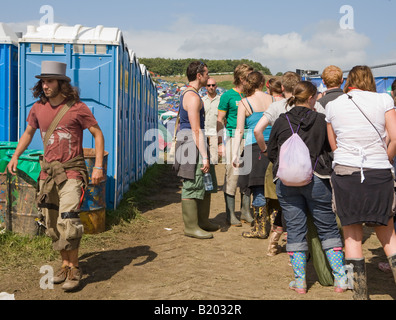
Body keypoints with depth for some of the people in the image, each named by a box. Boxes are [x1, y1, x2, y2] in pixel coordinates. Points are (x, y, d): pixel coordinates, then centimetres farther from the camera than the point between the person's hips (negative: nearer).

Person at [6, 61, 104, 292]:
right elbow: (29, 132, 23)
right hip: (48, 171, 6)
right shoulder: (39, 108, 6)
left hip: (71, 172, -6)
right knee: (52, 225, 10)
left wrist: (98, 166, -11)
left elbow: (98, 134, -4)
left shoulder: (77, 107, -9)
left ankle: (74, 269, 1)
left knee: (67, 221, -15)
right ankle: (65, 265, 25)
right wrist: (15, 156, 12)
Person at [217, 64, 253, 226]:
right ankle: (230, 214, 5)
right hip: (232, 138, -5)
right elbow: (220, 120, -3)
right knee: (232, 176, -4)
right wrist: (220, 143, -9)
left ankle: (245, 212, 18)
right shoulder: (228, 95, -2)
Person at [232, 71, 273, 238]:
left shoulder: (244, 103, -2)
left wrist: (235, 153, -1)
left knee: (257, 189, 1)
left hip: (255, 147, -4)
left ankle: (260, 228, 5)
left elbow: (239, 130, -4)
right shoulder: (272, 99, 8)